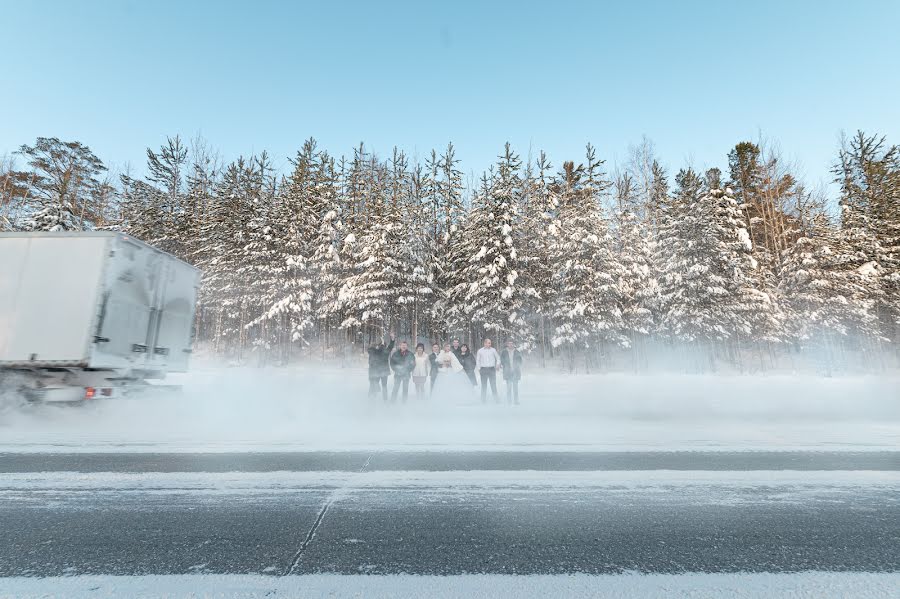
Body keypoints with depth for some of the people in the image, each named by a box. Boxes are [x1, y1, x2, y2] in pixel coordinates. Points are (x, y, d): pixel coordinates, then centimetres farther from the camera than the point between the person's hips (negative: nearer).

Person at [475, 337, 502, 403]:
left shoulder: (493, 350, 5)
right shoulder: (480, 351, 5)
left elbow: (498, 358, 13)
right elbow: (478, 360, 11)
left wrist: (498, 364, -2)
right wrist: (478, 368, 3)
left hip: (491, 369, 0)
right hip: (483, 369, 0)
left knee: (493, 384, -4)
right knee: (484, 385, 4)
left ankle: (496, 399, 1)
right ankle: (483, 400, 10)